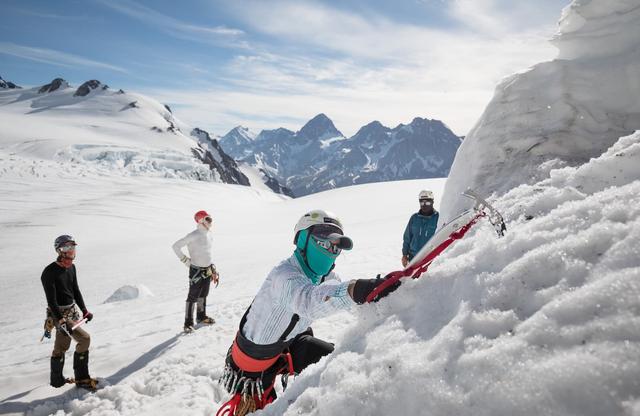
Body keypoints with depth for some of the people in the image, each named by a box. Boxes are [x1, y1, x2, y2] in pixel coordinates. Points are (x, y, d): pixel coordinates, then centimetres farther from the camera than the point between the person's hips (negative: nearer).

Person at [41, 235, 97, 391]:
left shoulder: (71, 268, 6)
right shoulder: (49, 272, -18)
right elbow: (51, 300, -21)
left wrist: (84, 310, 12)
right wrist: (61, 320, -26)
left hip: (72, 310, 8)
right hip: (59, 313, -8)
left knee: (61, 346, 15)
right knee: (84, 338, -12)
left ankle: (57, 380, 29)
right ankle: (81, 378, 2)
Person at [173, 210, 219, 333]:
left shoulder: (208, 234, 4)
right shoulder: (194, 235, -19)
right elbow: (176, 246, -16)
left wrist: (213, 268, 18)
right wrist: (185, 260, -11)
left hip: (208, 270, 7)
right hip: (196, 270, -7)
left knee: (203, 294, 19)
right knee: (193, 296, -1)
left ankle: (201, 317, 34)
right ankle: (188, 322, 10)